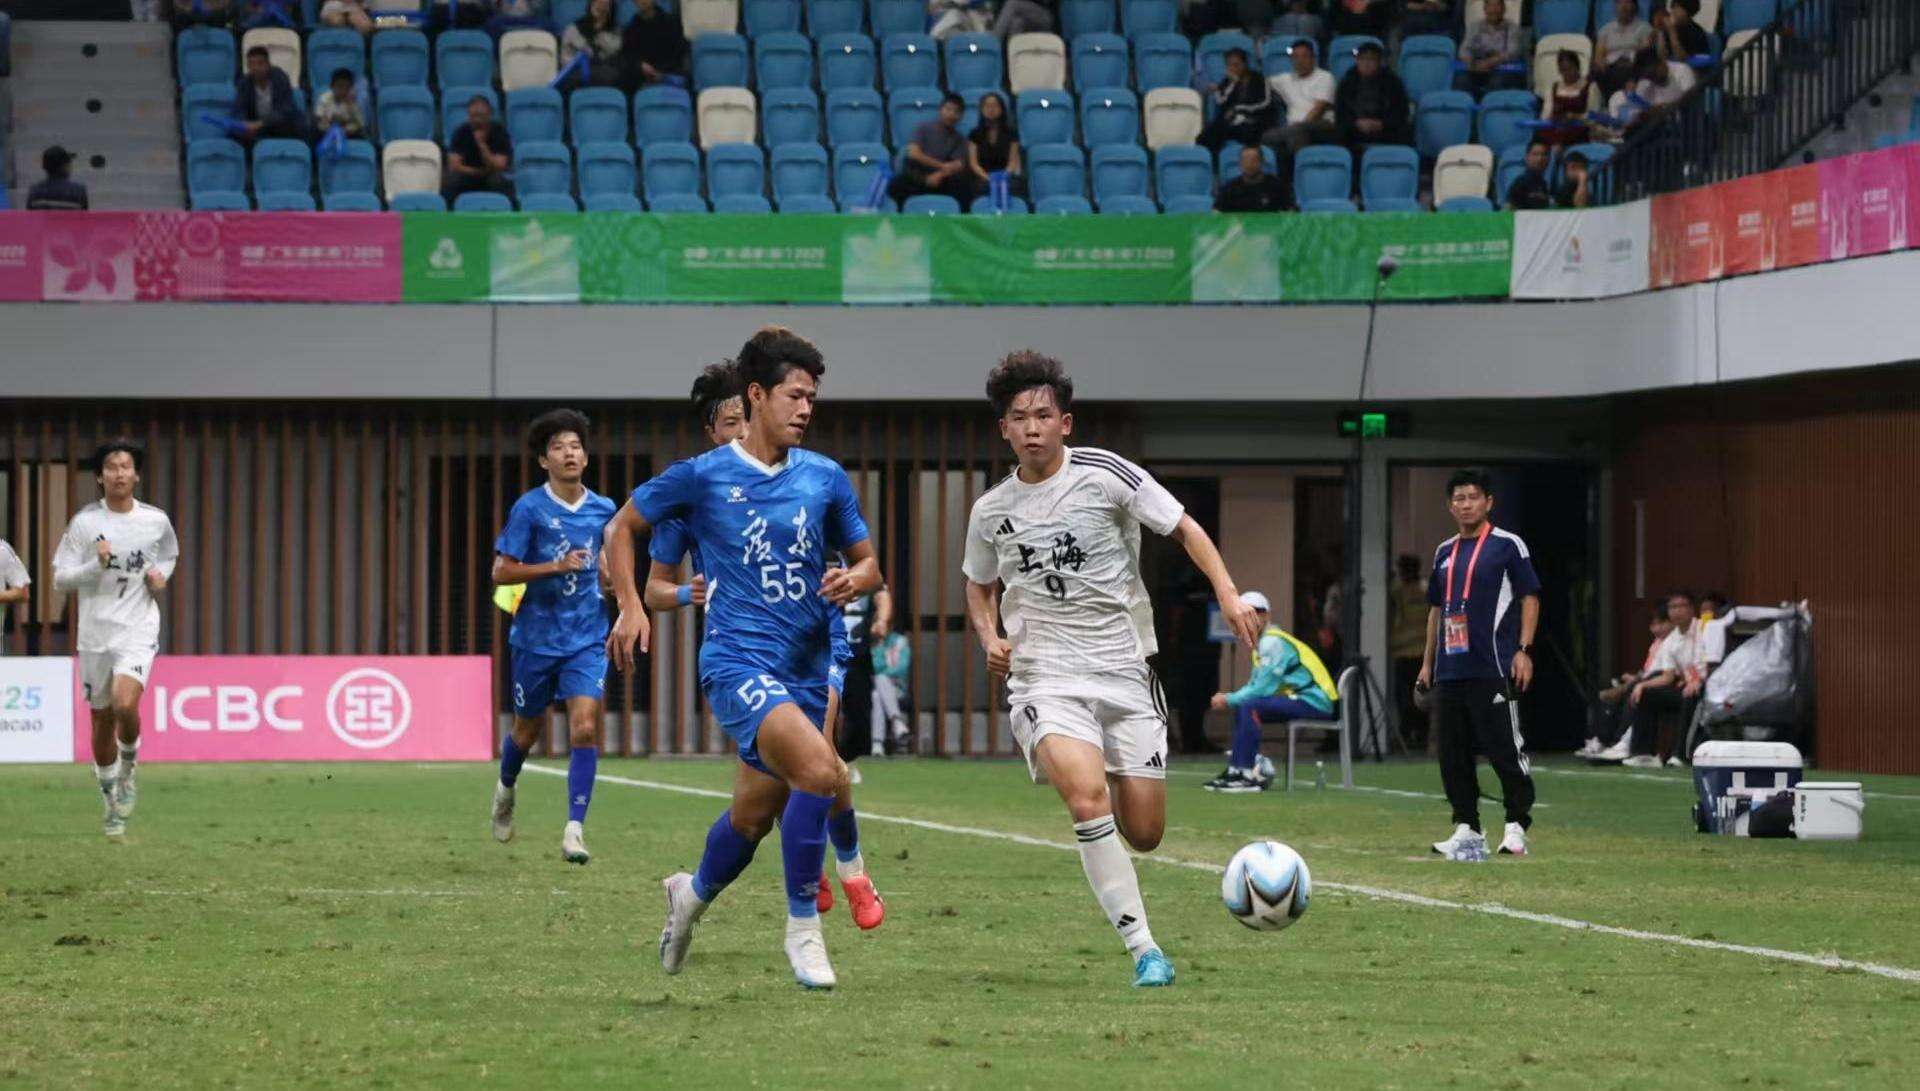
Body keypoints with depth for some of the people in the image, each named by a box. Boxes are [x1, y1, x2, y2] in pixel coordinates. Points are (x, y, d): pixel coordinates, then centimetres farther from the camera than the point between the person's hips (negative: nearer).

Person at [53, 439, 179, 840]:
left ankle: (129, 772, 5)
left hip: (138, 630, -1)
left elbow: (169, 555, 23)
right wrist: (97, 564, -20)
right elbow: (60, 579, -4)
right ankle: (112, 804, 25)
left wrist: (161, 575, 1)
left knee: (125, 705, -24)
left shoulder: (156, 521, 1)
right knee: (102, 720, 8)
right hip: (95, 633, 1)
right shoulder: (84, 522, -4)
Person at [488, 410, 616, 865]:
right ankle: (506, 788, 47)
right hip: (536, 636, -2)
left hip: (586, 639, 2)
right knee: (528, 730, 14)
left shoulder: (603, 510, 3)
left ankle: (574, 829, -15)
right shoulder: (529, 509, -9)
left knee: (584, 728, -15)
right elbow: (501, 572, -12)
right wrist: (556, 567, -22)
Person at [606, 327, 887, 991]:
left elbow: (868, 564, 16)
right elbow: (622, 529, 10)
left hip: (807, 666, 5)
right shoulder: (702, 477, -3)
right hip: (738, 661, -5)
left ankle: (694, 894, 45)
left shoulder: (825, 478, 8)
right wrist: (630, 607, -2)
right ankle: (803, 929, -13)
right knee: (820, 769, -27)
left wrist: (855, 580, -8)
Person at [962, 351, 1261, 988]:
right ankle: (1143, 950, -24)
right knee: (1087, 795, -28)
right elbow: (980, 587, 24)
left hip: (1124, 672, 0)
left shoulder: (1104, 474, -3)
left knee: (1144, 834, -2)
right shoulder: (990, 512, 6)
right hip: (1044, 678, 0)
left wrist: (1227, 593, -9)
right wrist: (990, 638, 3)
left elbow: (1184, 528, 5)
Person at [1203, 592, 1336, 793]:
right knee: (1242, 707, 13)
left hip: (1313, 702, -11)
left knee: (1250, 707, -23)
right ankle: (1236, 769, 9)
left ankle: (1248, 776, -24)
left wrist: (1229, 699, -8)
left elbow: (1263, 688, -18)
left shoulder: (1273, 642, -13)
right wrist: (1228, 699, 1)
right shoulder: (1264, 642, 18)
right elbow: (1256, 686, 18)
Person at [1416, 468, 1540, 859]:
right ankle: (1466, 829, 12)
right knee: (1453, 753, 6)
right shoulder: (1445, 552, 17)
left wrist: (1524, 650, -12)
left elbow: (1530, 598, -3)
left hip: (1494, 669, -7)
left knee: (1505, 749, -8)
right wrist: (1427, 662, 20)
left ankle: (1516, 827, -4)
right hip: (1450, 671, 7)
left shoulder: (1508, 545, -1)